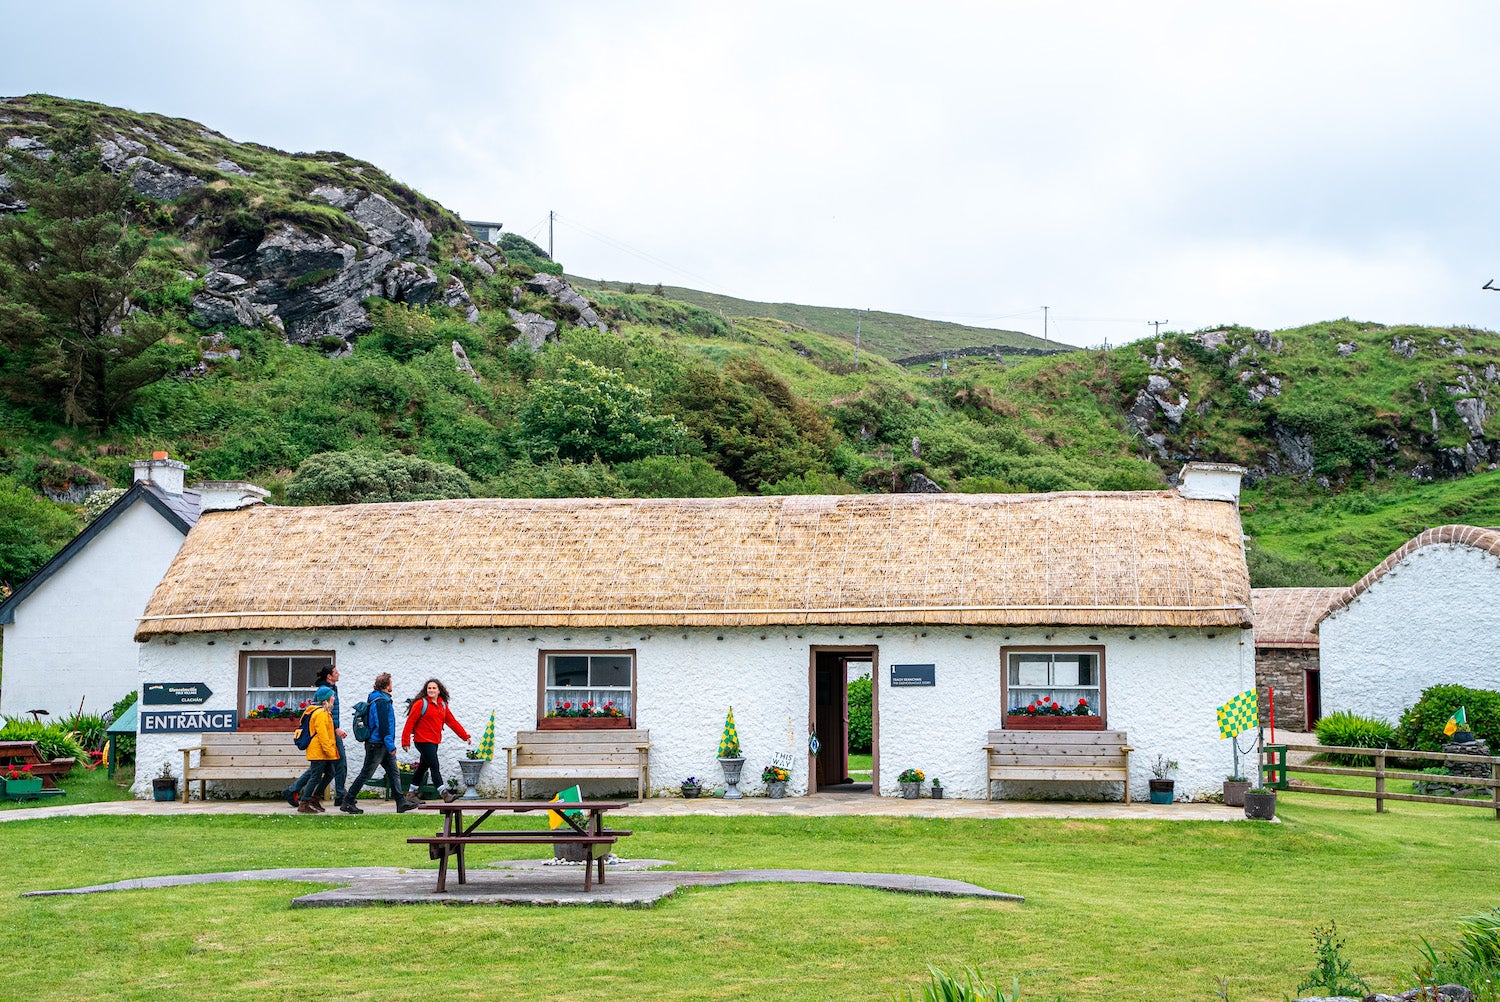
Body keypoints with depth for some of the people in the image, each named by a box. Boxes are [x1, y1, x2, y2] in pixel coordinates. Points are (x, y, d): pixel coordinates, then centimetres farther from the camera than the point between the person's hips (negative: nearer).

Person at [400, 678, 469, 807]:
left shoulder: (443, 705, 11)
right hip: (423, 741, -7)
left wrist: (465, 736, 11)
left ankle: (411, 794, 23)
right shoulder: (421, 703, -9)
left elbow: (452, 721, 15)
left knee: (423, 767, 14)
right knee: (434, 767, -10)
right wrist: (405, 741, -15)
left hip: (434, 741, 8)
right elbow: (410, 722, -11)